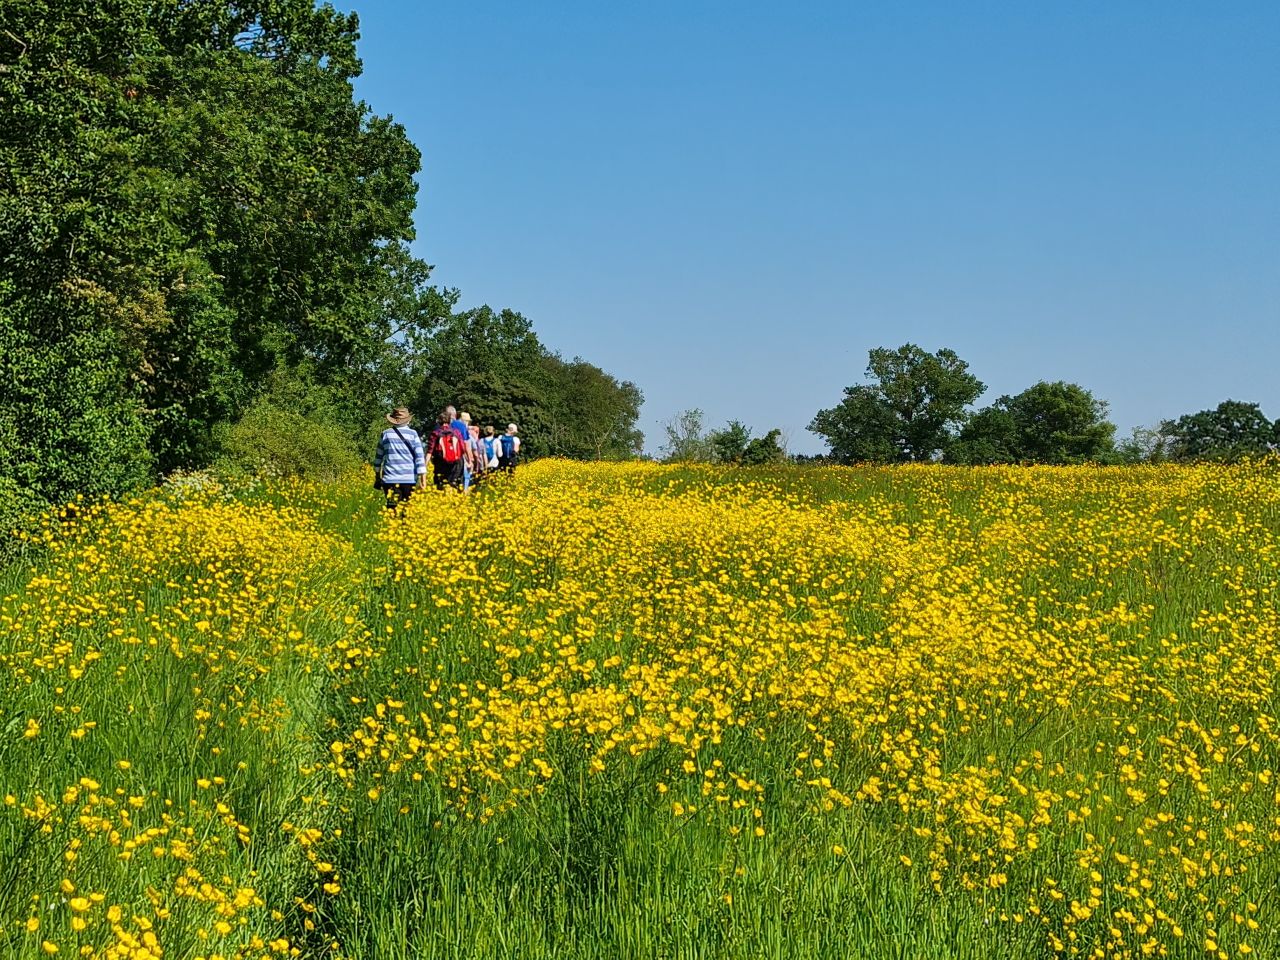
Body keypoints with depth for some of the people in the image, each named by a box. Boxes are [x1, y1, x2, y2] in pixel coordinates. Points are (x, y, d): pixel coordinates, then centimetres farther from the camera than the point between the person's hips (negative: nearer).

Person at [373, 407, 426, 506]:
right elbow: (419, 456, -4)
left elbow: (379, 455, 13)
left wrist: (377, 472, 24)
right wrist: (423, 475, -4)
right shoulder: (413, 434, 1)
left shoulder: (386, 434, 5)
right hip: (409, 478, 0)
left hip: (391, 478, 0)